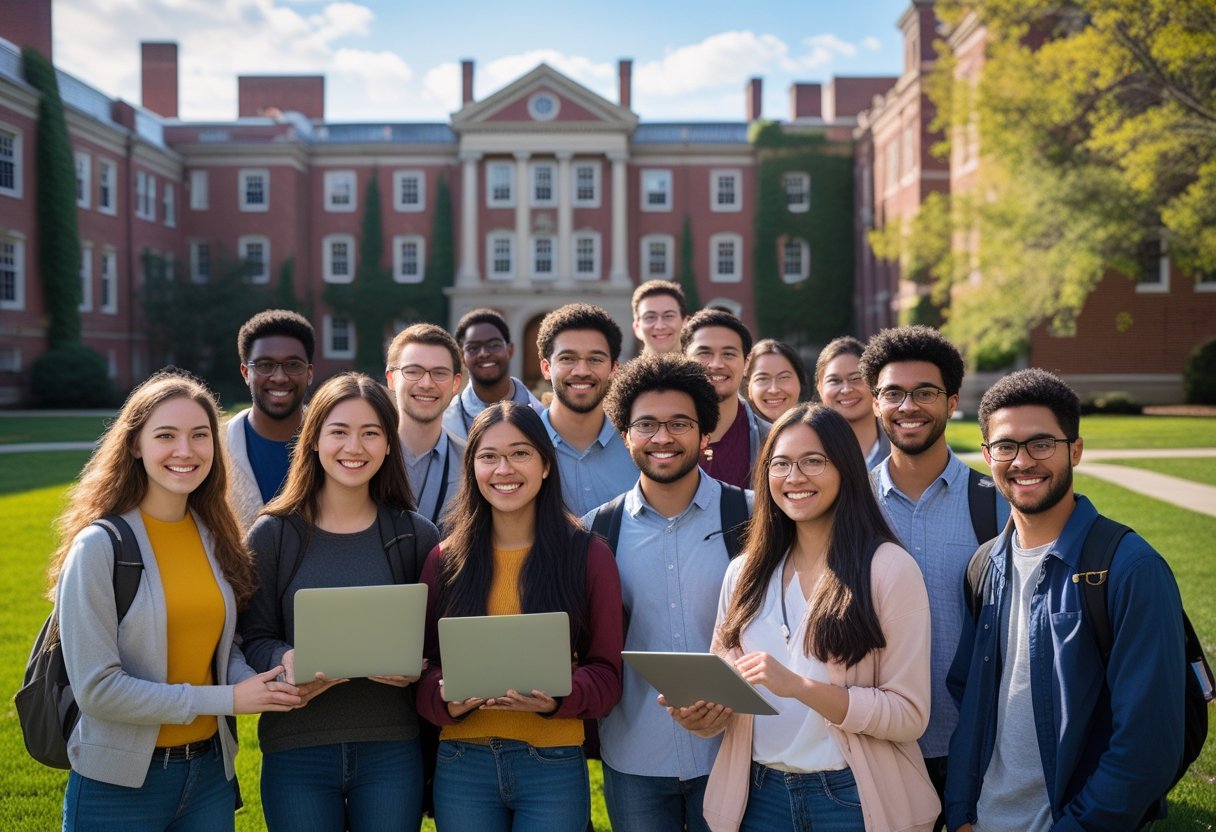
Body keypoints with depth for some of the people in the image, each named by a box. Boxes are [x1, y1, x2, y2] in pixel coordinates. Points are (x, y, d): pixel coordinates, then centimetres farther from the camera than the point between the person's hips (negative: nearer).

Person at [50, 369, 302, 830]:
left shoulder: (216, 538, 3)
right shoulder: (99, 546, -14)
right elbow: (96, 688, -18)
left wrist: (262, 683, -11)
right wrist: (226, 699, -17)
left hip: (211, 772, 5)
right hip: (121, 785, -5)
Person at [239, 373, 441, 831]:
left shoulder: (415, 535, 3)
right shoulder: (273, 534, 0)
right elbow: (254, 639, 1)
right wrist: (287, 660, -20)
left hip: (391, 750, 1)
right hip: (296, 753, -1)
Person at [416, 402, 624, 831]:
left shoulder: (588, 555, -1)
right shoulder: (445, 559, 4)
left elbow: (606, 672, -1)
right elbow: (425, 663, 7)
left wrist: (560, 698, -20)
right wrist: (446, 698, -14)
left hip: (553, 766, -1)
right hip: (461, 765, 2)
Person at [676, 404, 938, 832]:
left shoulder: (889, 568, -11)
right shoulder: (744, 572, 3)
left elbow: (909, 716, -14)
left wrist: (799, 686, -25)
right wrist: (701, 714, -13)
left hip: (854, 797, -4)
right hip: (759, 794, 4)